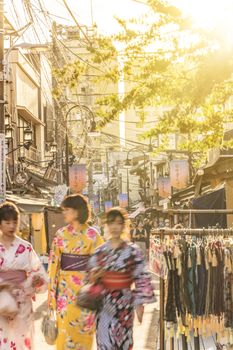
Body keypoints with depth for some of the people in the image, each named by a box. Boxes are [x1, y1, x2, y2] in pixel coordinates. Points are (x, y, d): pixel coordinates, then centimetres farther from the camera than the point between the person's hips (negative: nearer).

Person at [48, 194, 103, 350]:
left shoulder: (91, 235, -5)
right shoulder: (61, 234, 4)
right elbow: (54, 262, 6)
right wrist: (52, 289, 3)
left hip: (84, 286, -3)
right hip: (65, 286, 3)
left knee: (82, 328, 3)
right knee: (65, 327, 4)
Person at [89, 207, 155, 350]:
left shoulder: (133, 250, -6)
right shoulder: (100, 251, 1)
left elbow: (141, 278, -5)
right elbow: (91, 275, 9)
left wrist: (140, 303, -7)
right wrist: (93, 276, -14)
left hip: (124, 301, -2)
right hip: (104, 301, 2)